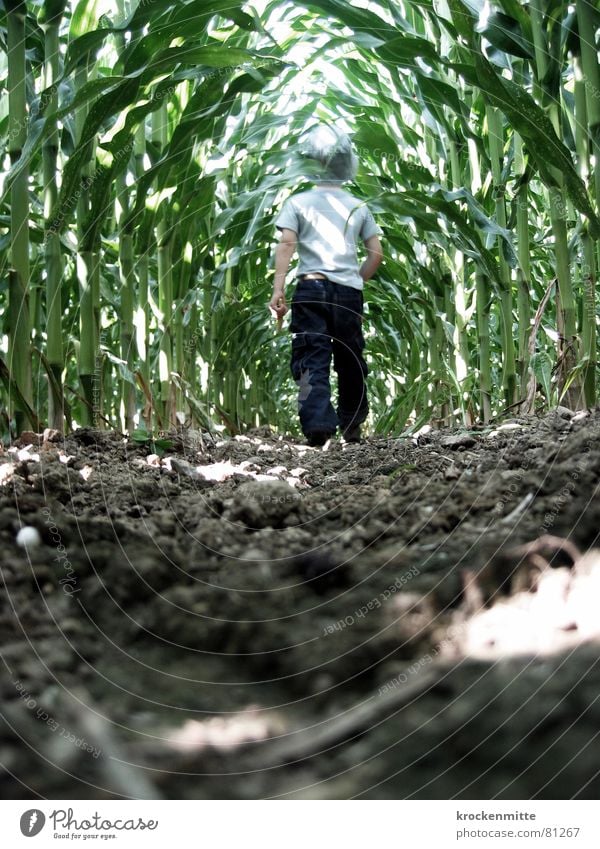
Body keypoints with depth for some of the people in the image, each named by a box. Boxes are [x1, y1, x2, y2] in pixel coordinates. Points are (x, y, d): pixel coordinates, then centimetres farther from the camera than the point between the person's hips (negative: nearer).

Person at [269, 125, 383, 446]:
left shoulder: (297, 202, 7)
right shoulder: (358, 207, 15)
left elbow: (286, 244, -6)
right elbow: (376, 254, 11)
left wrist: (278, 289, -10)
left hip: (311, 288, -2)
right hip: (349, 292, 2)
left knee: (312, 359, -6)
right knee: (350, 360, 12)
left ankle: (318, 424, -23)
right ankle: (351, 427, 19)